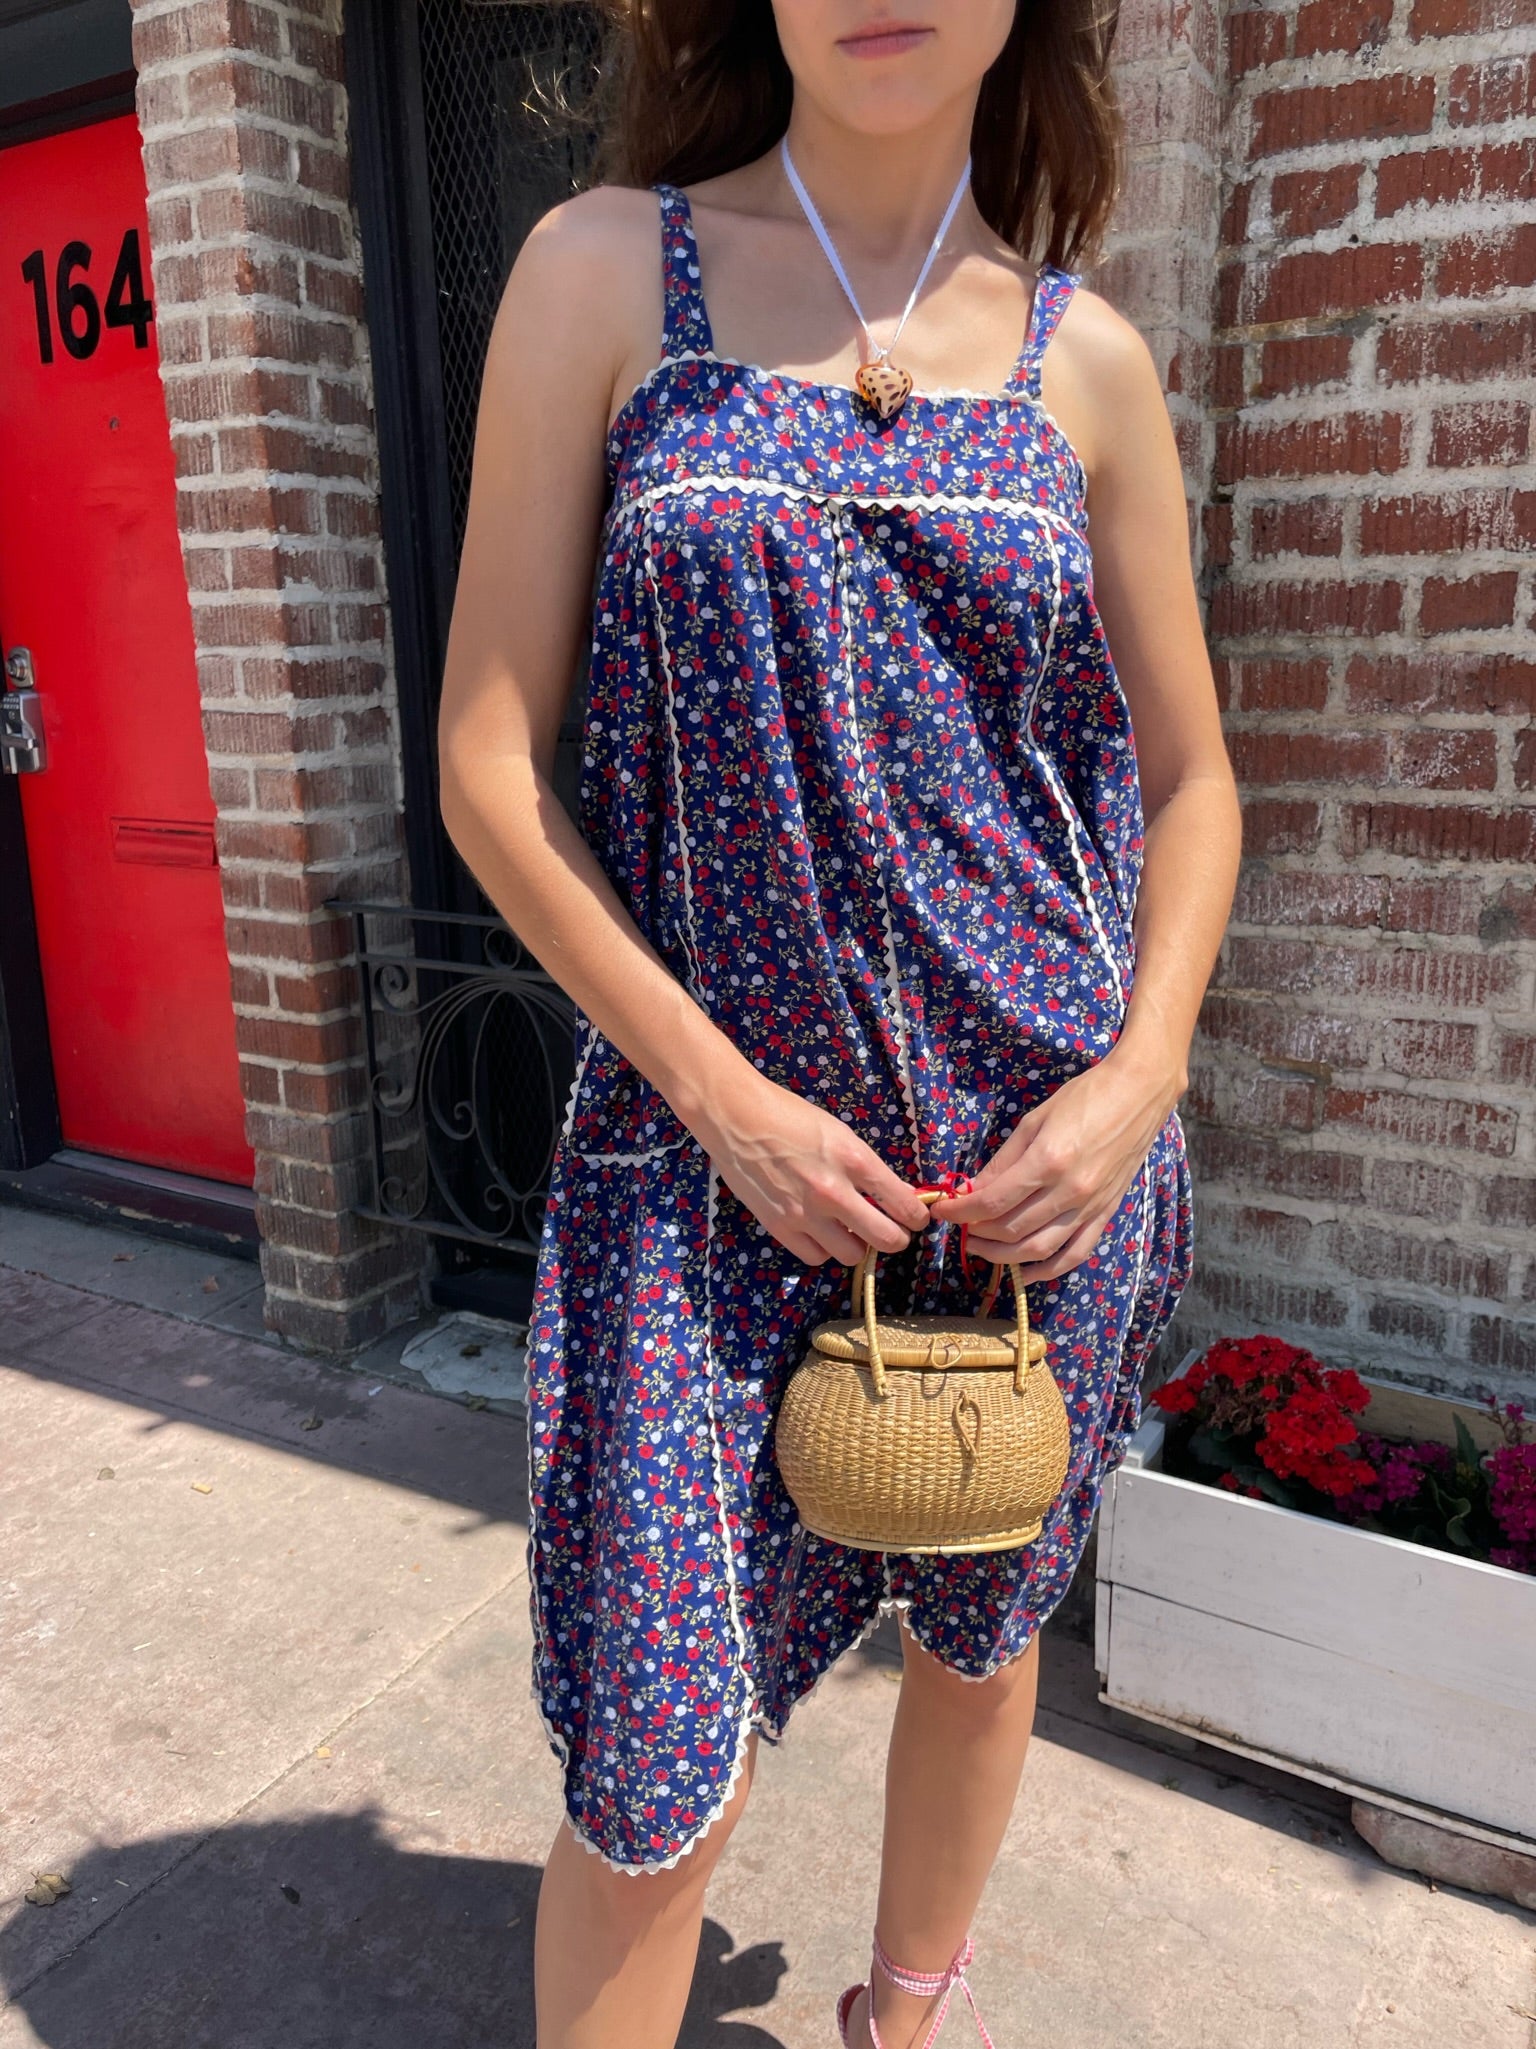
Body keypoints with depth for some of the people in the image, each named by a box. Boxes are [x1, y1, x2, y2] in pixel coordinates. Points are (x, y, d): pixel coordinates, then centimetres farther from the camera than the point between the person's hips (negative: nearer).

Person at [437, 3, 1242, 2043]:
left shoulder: (1086, 359, 6)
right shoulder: (607, 269, 0)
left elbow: (1188, 781, 10)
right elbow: (489, 761, -4)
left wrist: (1142, 1073, -7)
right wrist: (719, 1092, -11)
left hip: (1041, 1157, 3)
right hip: (710, 1136, -2)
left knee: (980, 1636, 20)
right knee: (654, 1776, 2)